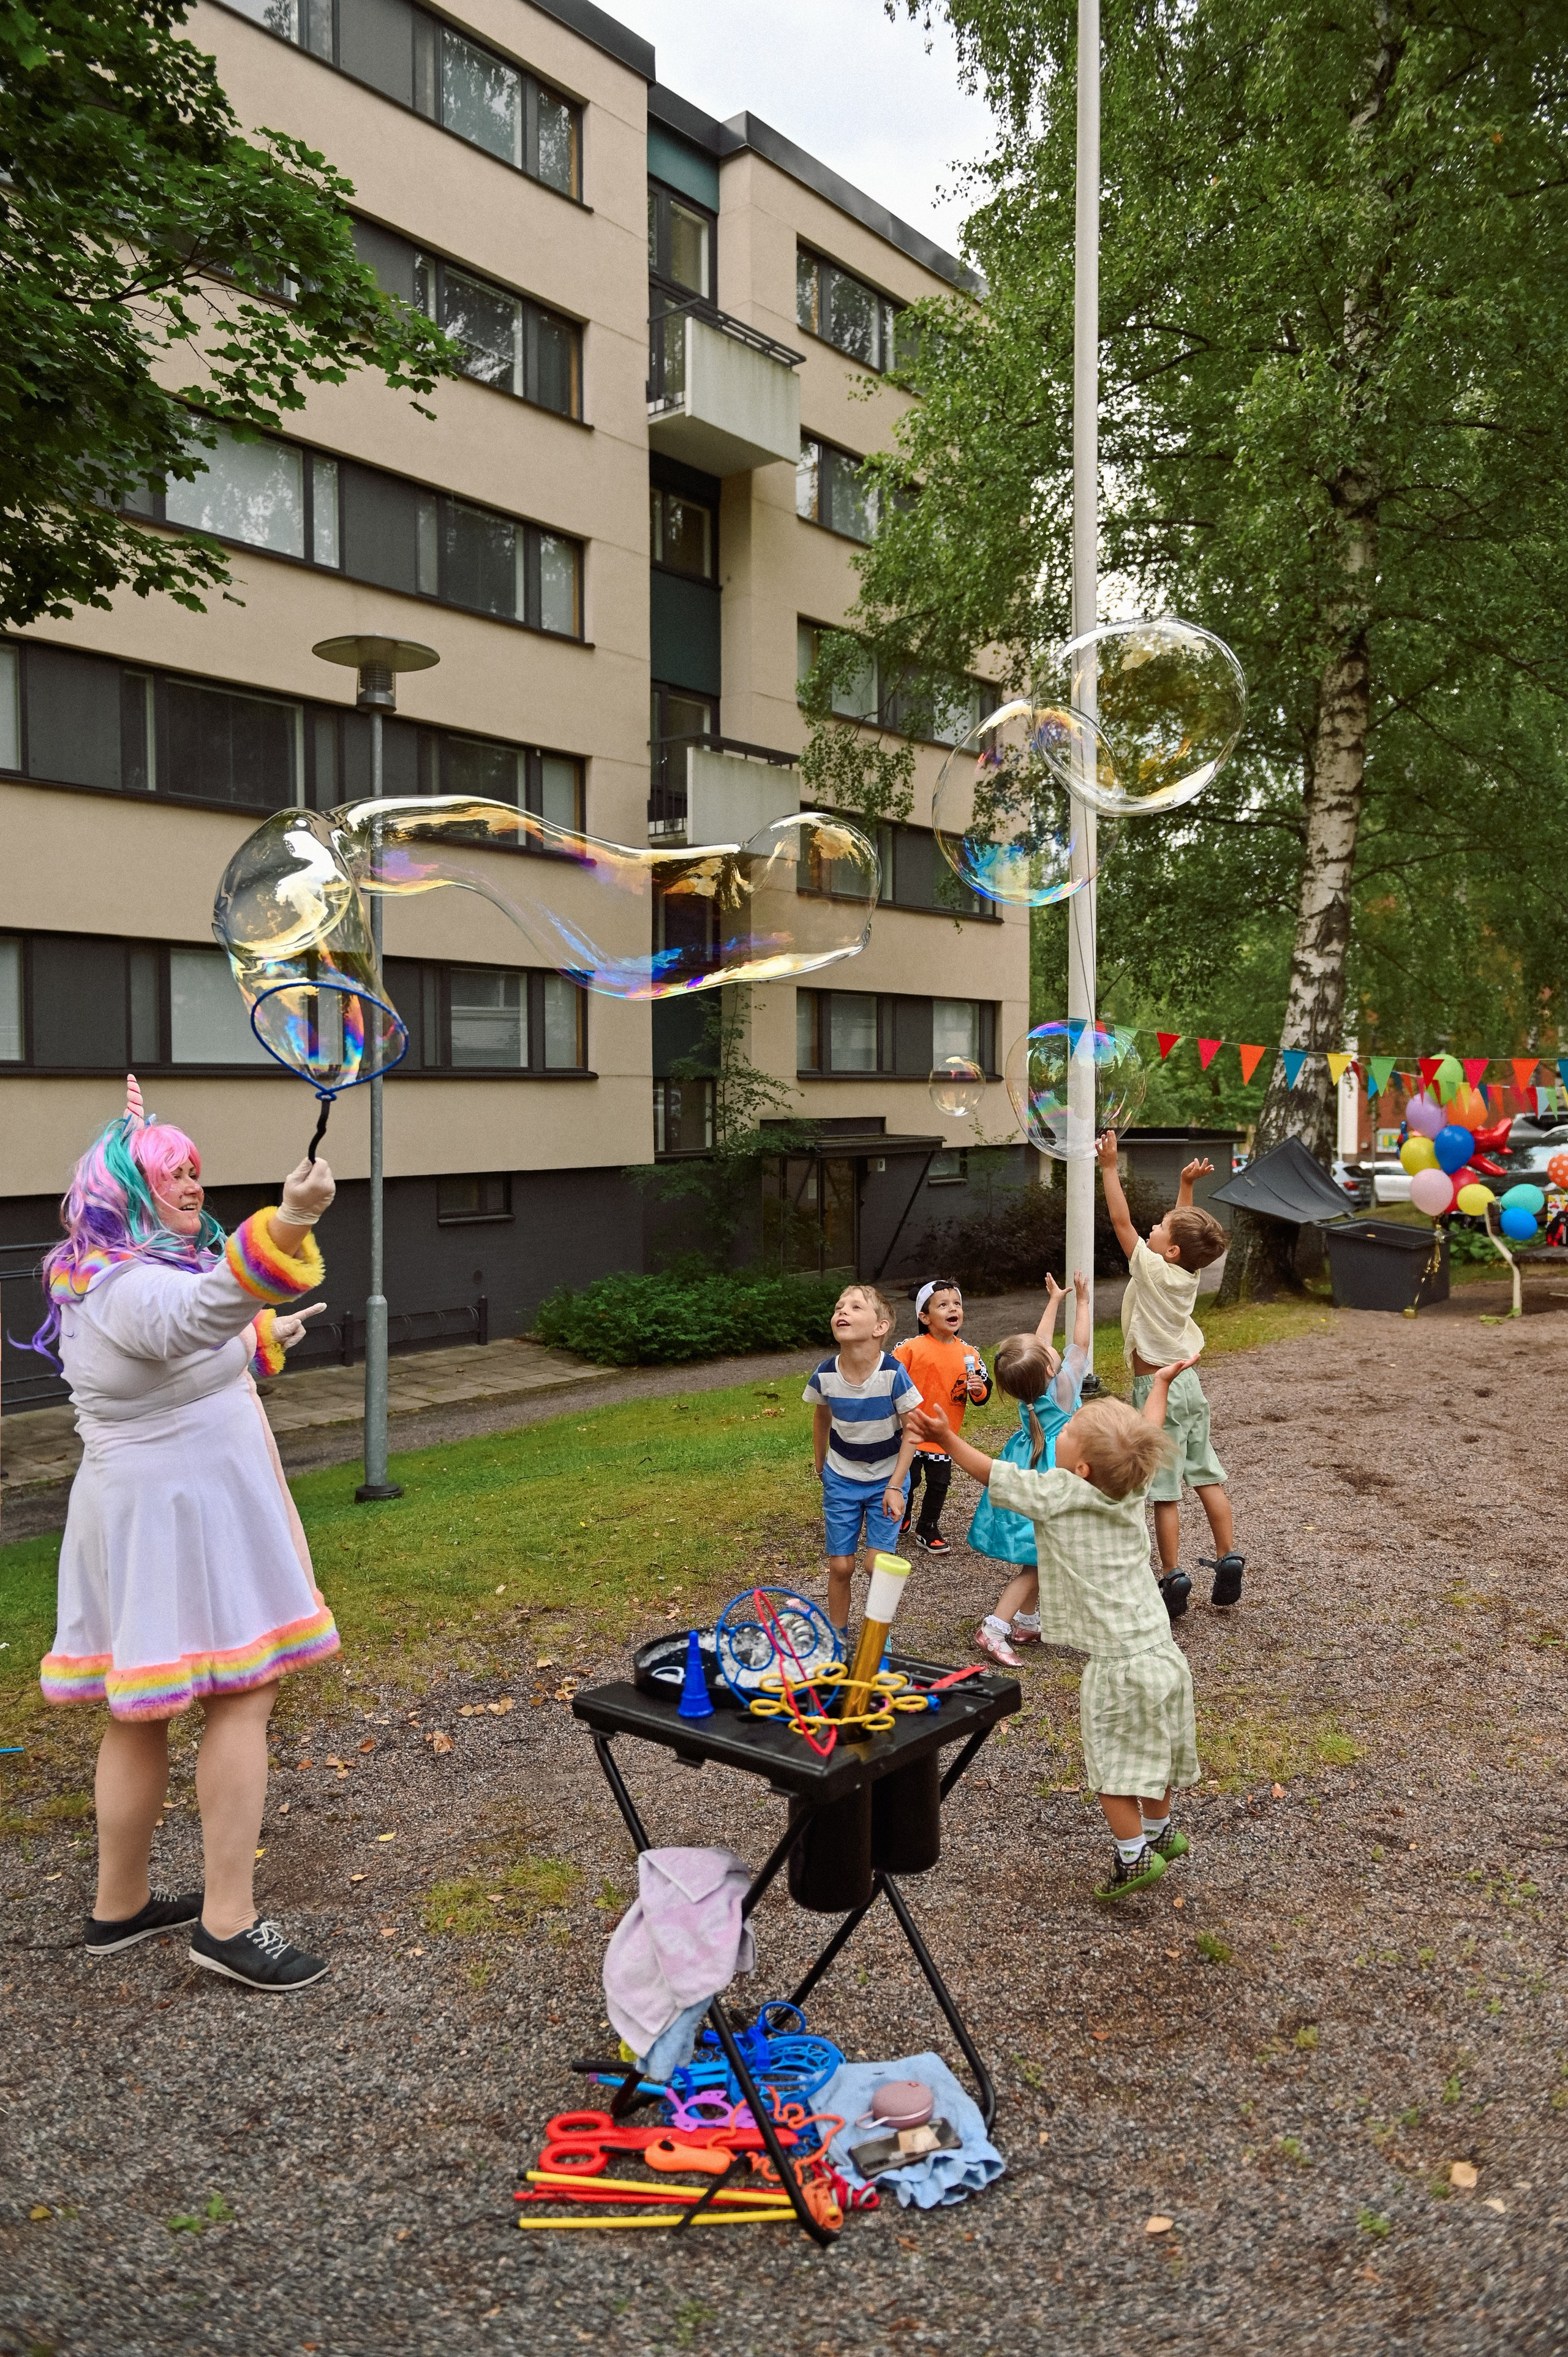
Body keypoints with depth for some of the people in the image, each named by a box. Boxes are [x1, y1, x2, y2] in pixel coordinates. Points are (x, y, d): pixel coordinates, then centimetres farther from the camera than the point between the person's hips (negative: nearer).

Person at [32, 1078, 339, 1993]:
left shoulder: (96, 1280, 10)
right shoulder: (132, 1291, -23)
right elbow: (211, 1303, -48)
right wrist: (289, 1223, -64)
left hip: (132, 1505, 10)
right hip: (184, 1513, -10)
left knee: (142, 1712, 17)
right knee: (244, 1700, -5)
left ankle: (120, 1906, 29)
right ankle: (227, 1922, -1)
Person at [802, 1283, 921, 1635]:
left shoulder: (893, 1373, -25)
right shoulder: (825, 1375, -17)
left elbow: (912, 1430, -14)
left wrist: (895, 1486, -14)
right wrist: (821, 1468, 16)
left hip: (887, 1479, -2)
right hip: (841, 1480, 2)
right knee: (840, 1566, 4)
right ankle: (838, 1638, 25)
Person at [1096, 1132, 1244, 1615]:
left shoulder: (1152, 1269, -17)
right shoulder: (1188, 1272, 1)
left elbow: (1120, 1220, -15)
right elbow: (1186, 1229, 19)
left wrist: (1110, 1167, -12)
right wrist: (1186, 1185, 15)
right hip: (1188, 1382, 8)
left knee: (1165, 1490, -3)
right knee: (1207, 1477, 14)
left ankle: (1173, 1578, -1)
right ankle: (1228, 1558, 17)